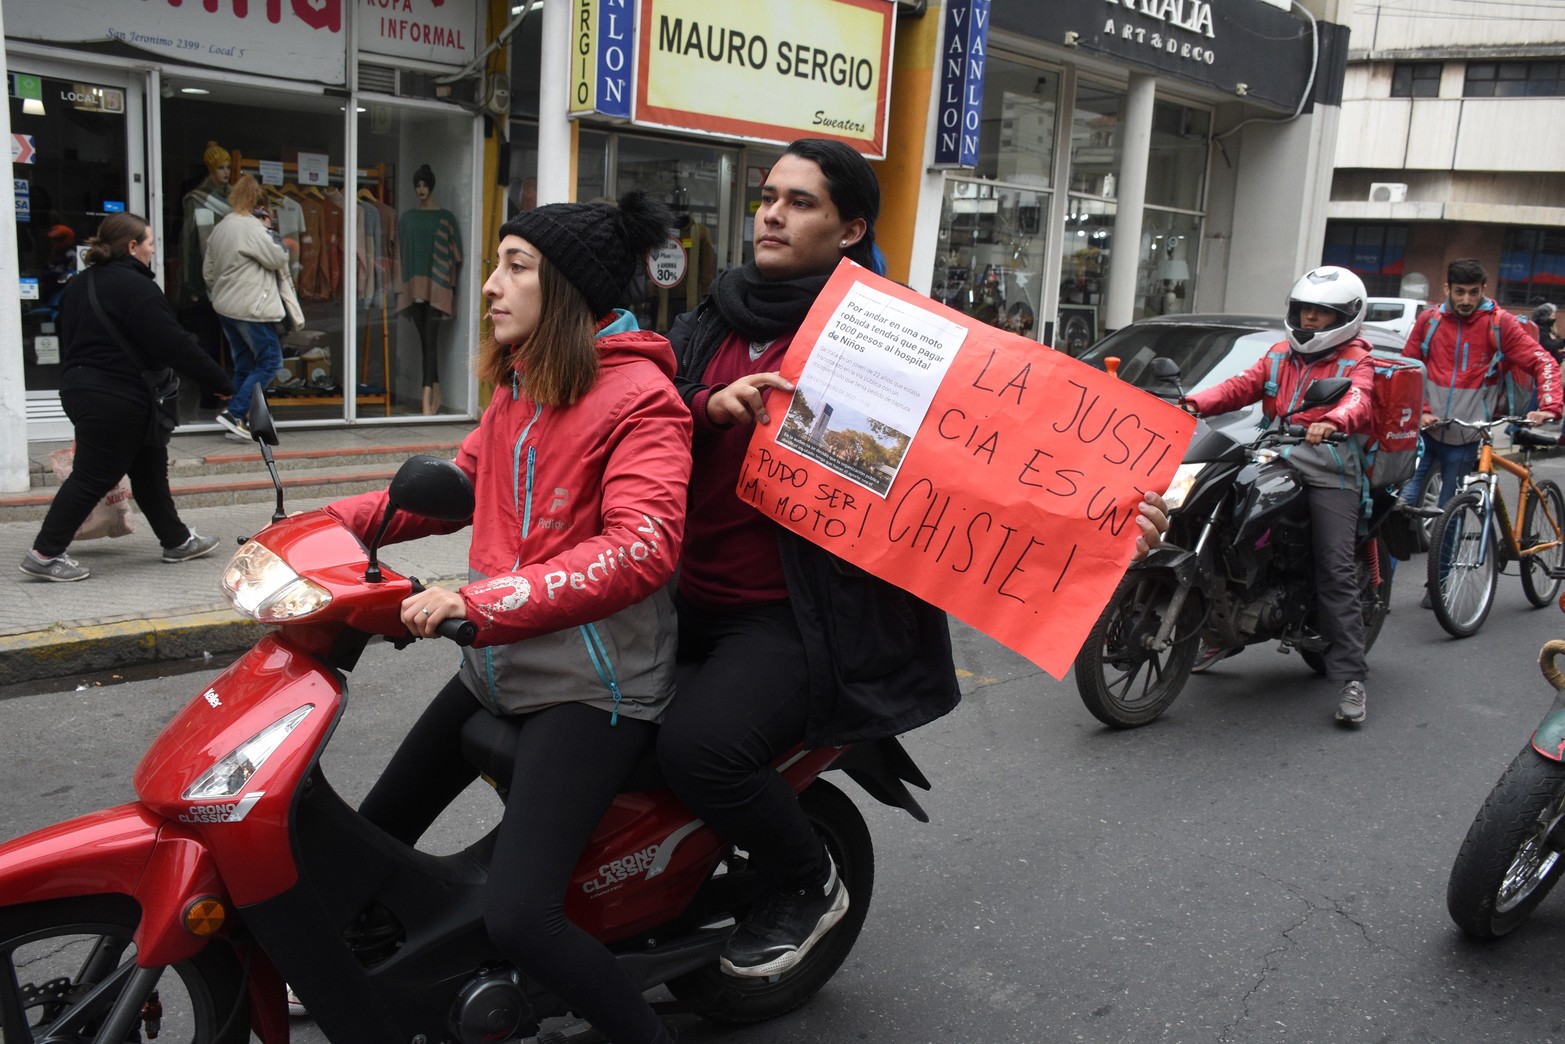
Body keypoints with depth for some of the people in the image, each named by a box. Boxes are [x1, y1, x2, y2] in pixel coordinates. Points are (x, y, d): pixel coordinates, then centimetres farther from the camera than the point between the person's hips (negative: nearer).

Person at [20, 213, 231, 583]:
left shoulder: (79, 284, 14)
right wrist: (221, 383, -13)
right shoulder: (135, 287, -16)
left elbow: (69, 340, 21)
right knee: (93, 476, -3)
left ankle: (177, 540, 26)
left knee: (149, 466, 17)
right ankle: (45, 553, 1)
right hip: (116, 399, -10)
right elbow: (175, 345, -19)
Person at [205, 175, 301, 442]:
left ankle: (237, 423, 14)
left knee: (244, 364, 14)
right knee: (271, 361, -4)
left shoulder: (220, 227, 14)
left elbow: (208, 271, 19)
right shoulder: (251, 227, -15)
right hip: (251, 309, -9)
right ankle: (234, 413, -11)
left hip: (226, 307, 9)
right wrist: (269, 230, -1)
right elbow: (278, 259, -12)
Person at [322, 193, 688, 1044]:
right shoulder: (519, 385, 11)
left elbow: (641, 547, -28)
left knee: (517, 916, -20)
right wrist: (340, 521, 7)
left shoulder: (637, 396, -15)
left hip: (590, 683, -9)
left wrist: (481, 600, -35)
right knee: (374, 836, 20)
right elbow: (462, 484, 20)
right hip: (500, 668, 9)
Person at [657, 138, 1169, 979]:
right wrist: (708, 407, -16)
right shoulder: (708, 325, 14)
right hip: (687, 597, 7)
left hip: (791, 617, -7)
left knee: (699, 744, -27)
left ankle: (807, 886, 4)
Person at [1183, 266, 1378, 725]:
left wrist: (1332, 422, -40)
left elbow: (1359, 401, -16)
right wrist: (1196, 403, -13)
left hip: (1329, 472, -5)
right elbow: (1241, 386, 7)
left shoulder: (1355, 362, 6)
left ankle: (1350, 677, -10)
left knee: (1336, 573, -12)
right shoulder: (1279, 355, 22)